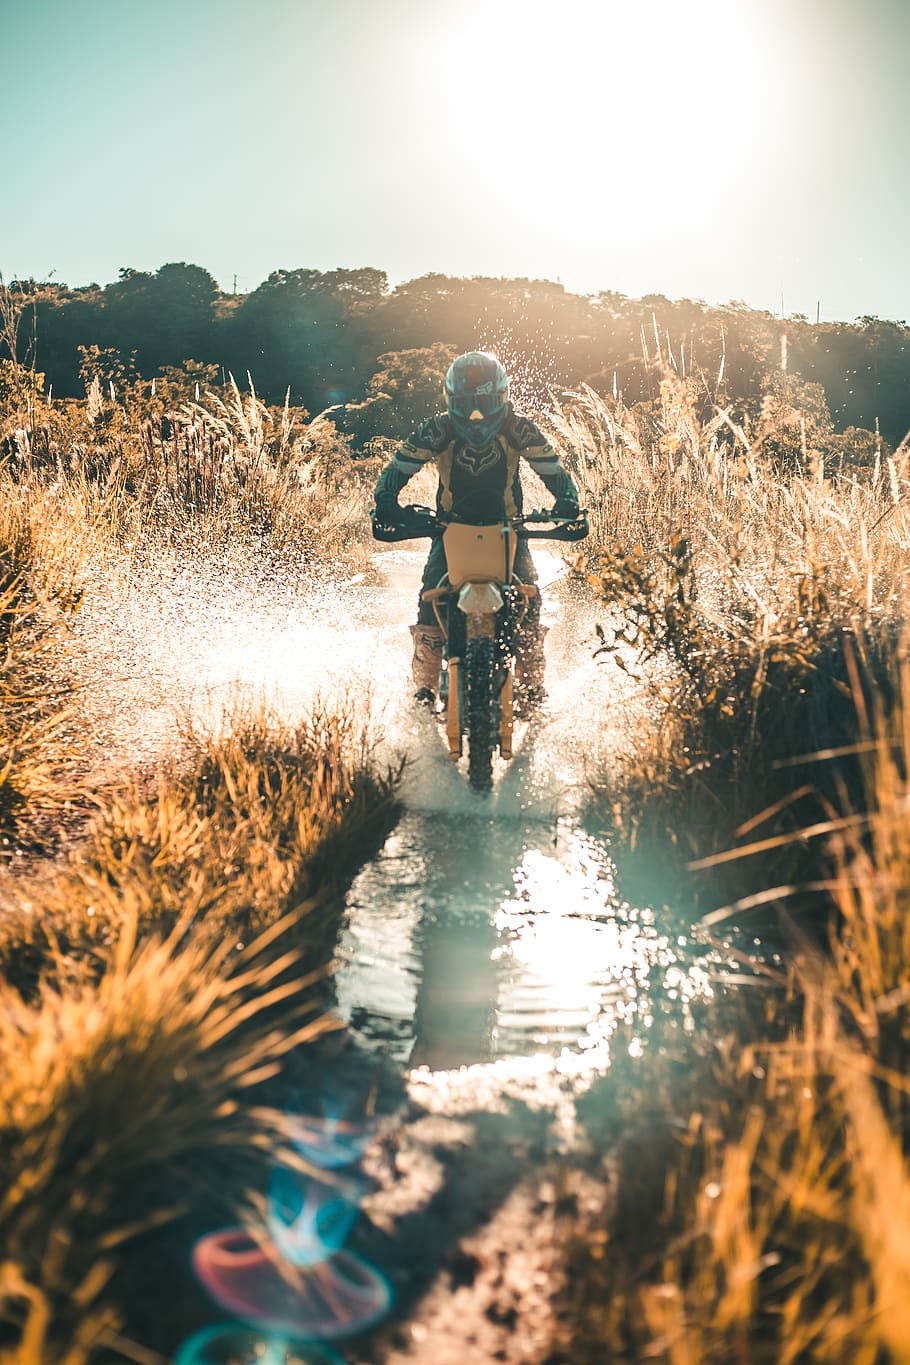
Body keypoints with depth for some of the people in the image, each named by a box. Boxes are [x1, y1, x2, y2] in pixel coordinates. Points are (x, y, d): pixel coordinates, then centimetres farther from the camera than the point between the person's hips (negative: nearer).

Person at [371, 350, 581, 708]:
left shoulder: (518, 429, -10)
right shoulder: (437, 430, -11)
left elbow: (551, 468, -7)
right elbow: (399, 466, -9)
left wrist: (566, 500, -28)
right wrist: (385, 498, -31)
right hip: (451, 523, 0)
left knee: (528, 595, -16)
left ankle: (531, 685, 0)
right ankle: (425, 684, -5)